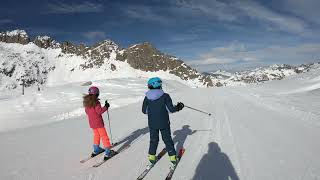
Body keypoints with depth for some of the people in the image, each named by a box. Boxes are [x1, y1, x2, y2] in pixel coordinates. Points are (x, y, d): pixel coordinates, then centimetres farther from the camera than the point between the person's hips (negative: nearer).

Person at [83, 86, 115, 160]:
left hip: (91, 123, 7)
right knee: (104, 136, 0)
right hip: (98, 122, -7)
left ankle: (96, 149, 35)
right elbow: (100, 111, -24)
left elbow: (86, 111, 13)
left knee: (96, 135, 25)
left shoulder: (86, 102, 4)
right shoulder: (96, 102, -19)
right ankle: (108, 152, 2)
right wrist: (106, 106, -15)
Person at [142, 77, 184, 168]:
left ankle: (152, 157, 27)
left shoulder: (147, 97, -5)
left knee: (153, 140, 20)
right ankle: (173, 157, 23)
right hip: (164, 123, -2)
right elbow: (171, 109, -14)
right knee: (167, 140, 14)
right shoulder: (165, 96, -15)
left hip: (152, 124, 2)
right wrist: (178, 107, 5)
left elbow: (144, 111, 1)